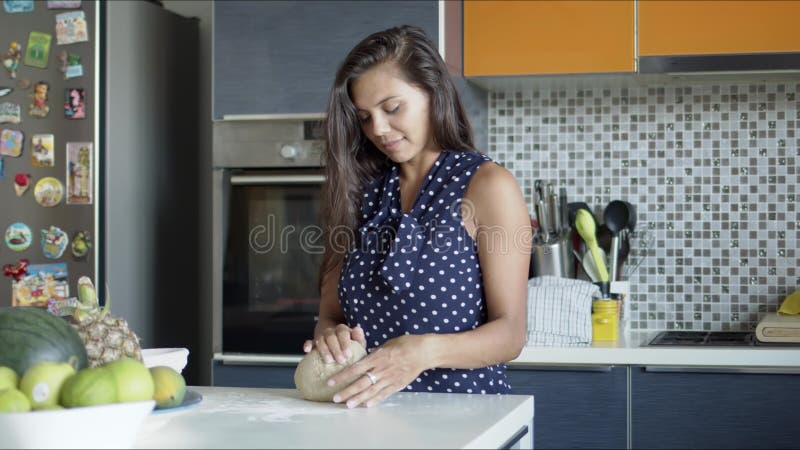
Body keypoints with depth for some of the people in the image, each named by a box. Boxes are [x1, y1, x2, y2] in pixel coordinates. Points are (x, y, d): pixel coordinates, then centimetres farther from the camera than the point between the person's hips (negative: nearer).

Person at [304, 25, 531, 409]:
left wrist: (423, 352, -22)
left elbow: (510, 334, -5)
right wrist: (328, 333, -9)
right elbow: (332, 310, 15)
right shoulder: (363, 189, 15)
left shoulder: (487, 186, 1)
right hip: (370, 410, 4)